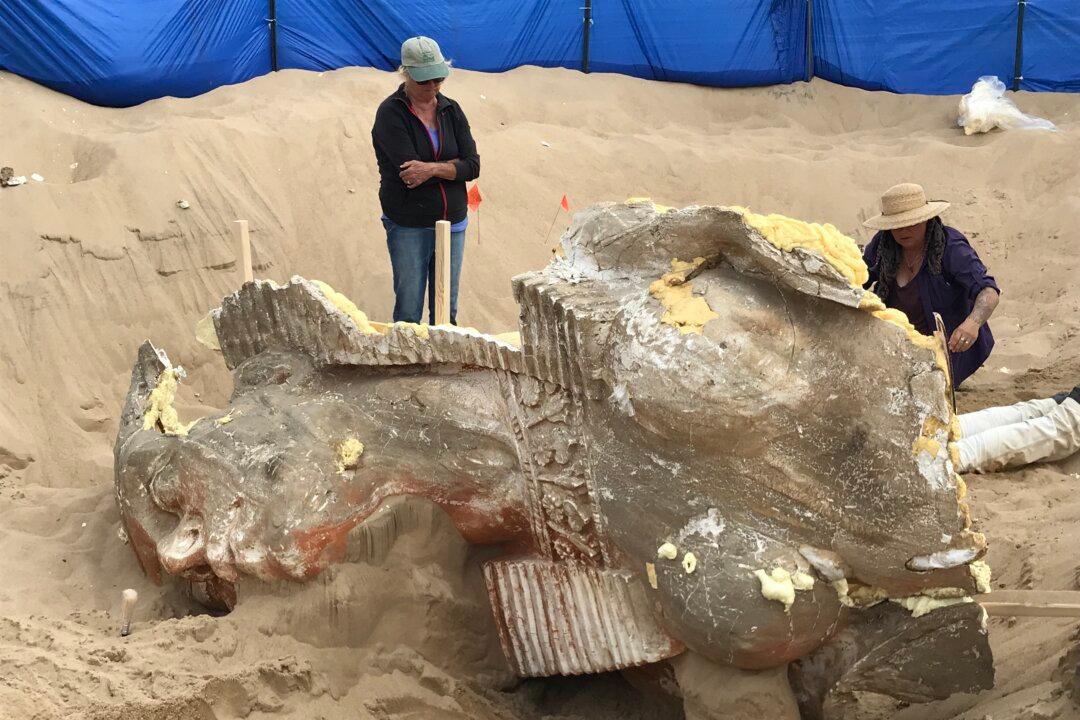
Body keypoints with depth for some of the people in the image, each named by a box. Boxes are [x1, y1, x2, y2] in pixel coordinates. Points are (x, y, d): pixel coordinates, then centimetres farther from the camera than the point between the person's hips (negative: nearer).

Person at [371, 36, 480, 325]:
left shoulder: (451, 110, 7)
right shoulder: (391, 114, -7)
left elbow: (473, 166, -2)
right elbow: (409, 169, -19)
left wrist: (432, 168, -17)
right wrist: (452, 165, -9)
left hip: (452, 223, 4)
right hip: (408, 225, -4)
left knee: (446, 312, 8)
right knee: (409, 314, -3)